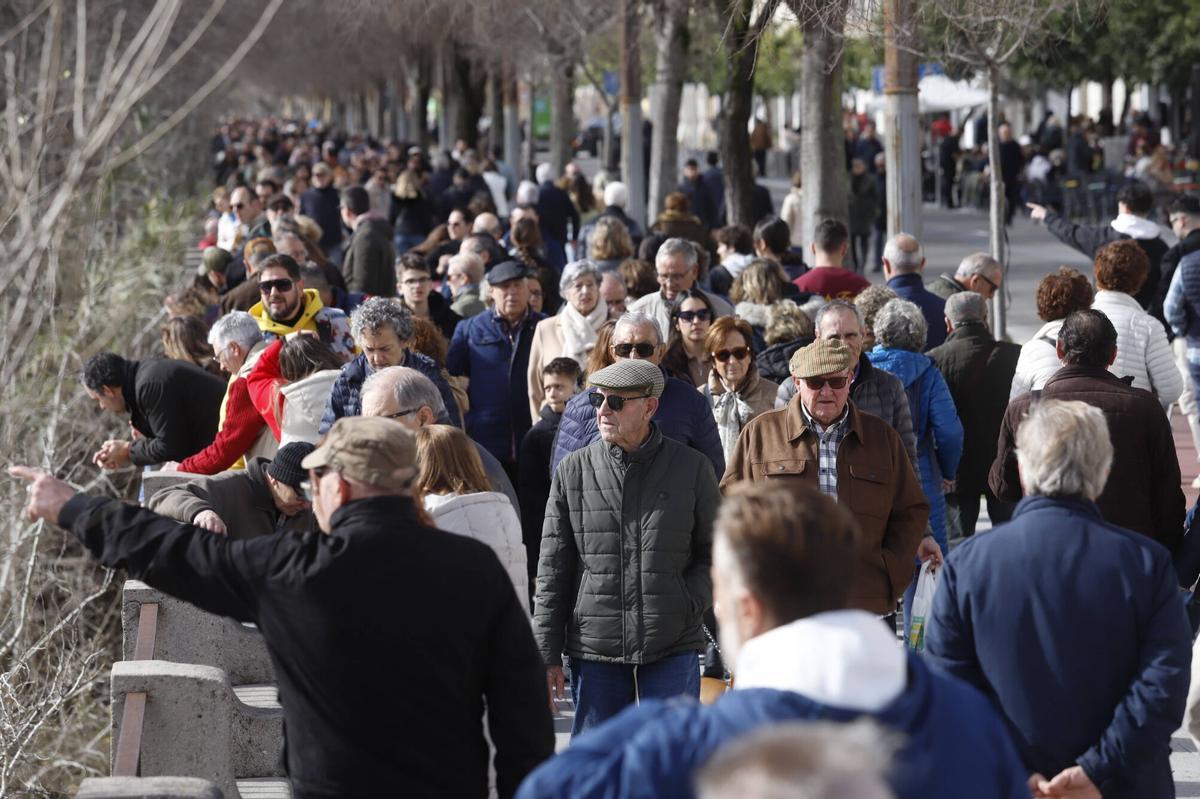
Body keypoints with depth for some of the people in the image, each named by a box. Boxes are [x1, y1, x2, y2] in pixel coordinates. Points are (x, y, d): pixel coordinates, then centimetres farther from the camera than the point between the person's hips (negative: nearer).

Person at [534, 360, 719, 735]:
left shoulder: (691, 469, 3)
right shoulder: (573, 471, 4)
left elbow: (715, 552, 9)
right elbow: (553, 570, 6)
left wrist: (687, 603, -10)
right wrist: (547, 655, 2)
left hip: (673, 650, -1)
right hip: (594, 650, 1)